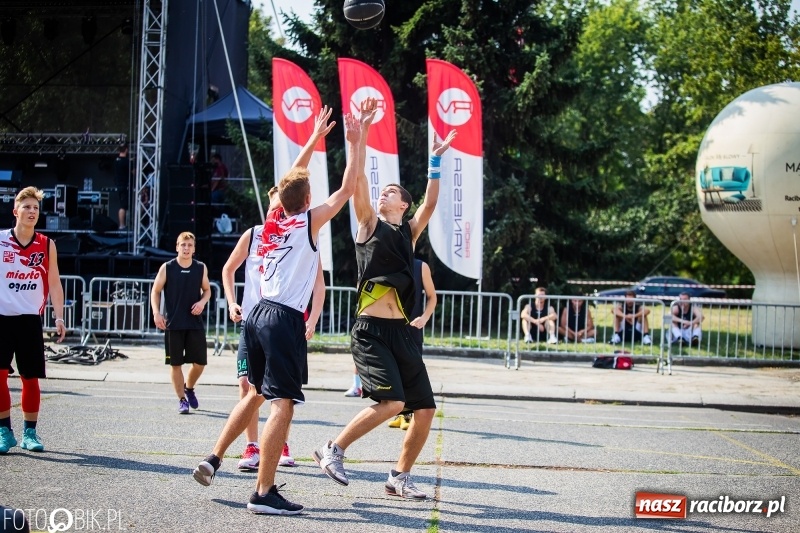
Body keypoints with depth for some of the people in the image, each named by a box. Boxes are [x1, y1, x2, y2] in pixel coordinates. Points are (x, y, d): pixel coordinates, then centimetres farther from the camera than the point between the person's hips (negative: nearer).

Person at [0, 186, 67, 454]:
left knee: (30, 377, 4)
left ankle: (30, 432, 15)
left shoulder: (47, 245, 5)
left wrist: (59, 317, -1)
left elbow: (54, 283, 8)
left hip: (30, 319, 1)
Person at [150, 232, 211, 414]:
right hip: (173, 324, -2)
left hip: (195, 323, 2)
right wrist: (156, 312, -9)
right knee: (175, 363, 2)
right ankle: (182, 399, 12)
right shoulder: (167, 268, -2)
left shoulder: (201, 268, 3)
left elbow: (207, 290, 15)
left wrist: (202, 302, -7)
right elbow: (156, 291, 3)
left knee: (200, 362, 2)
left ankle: (189, 387, 30)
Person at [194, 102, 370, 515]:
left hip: (259, 314, 8)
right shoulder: (309, 222, -4)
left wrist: (315, 138, 34)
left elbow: (291, 180, 27)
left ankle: (213, 459, 24)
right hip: (285, 320, -8)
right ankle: (264, 493, -12)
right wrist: (356, 141, -1)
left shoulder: (272, 221, 12)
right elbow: (347, 188, -6)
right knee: (282, 402, -8)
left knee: (257, 393, 24)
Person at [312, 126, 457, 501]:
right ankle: (333, 449, -6)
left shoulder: (409, 232, 16)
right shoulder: (370, 224, 5)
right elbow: (358, 180, -4)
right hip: (371, 331, -6)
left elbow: (430, 203, 8)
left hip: (401, 332, 6)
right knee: (392, 401, -21)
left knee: (425, 409, 3)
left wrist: (436, 160, 7)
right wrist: (358, 137, -8)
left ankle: (399, 478, 18)